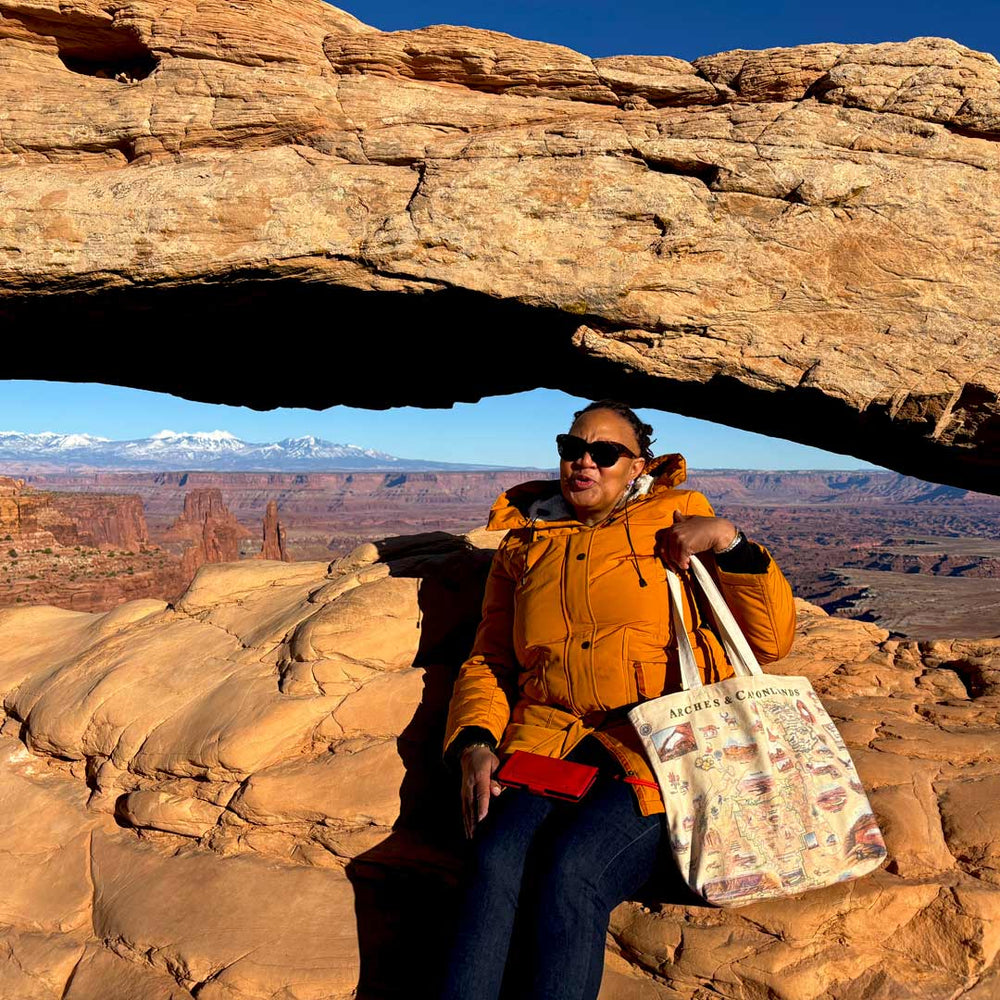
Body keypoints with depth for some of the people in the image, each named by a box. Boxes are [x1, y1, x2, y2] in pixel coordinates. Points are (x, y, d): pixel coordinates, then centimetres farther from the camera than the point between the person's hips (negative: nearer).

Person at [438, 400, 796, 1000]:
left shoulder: (677, 520, 14)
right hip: (548, 739, 3)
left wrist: (728, 540, -2)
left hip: (658, 741, -2)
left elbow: (772, 639, 10)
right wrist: (475, 743, 3)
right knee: (497, 863, -27)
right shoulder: (524, 543, 22)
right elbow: (488, 660, 21)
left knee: (571, 868, -29)